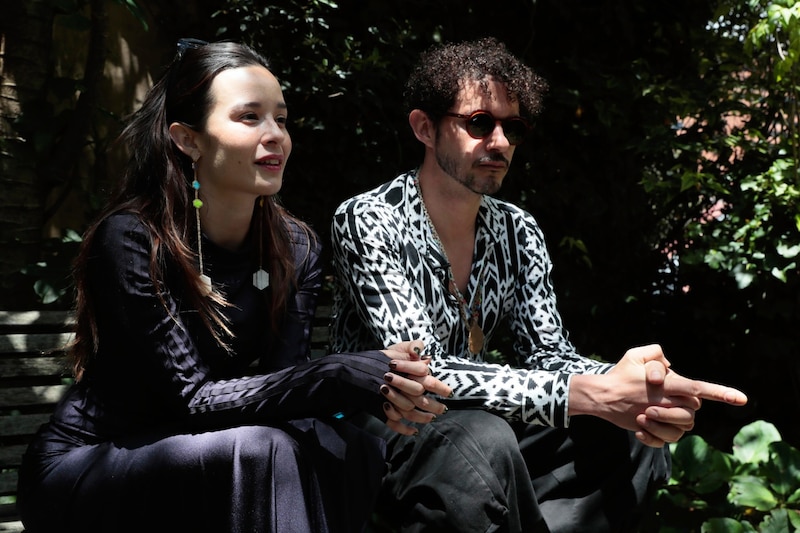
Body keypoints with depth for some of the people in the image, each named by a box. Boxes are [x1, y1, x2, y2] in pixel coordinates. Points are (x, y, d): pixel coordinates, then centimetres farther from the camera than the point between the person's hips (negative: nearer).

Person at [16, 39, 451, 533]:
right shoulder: (130, 240, -21)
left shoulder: (296, 247, -4)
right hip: (82, 466, -4)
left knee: (349, 447, -22)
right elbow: (192, 397, -25)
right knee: (258, 450, -31)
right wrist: (347, 376, -35)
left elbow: (279, 383, -12)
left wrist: (379, 388, -33)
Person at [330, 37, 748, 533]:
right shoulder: (366, 220, -17)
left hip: (477, 425, 6)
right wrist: (592, 394, -36)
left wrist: (631, 389, -26)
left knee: (637, 437, -12)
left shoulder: (518, 231, 2)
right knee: (482, 438, -36)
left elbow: (546, 353, -1)